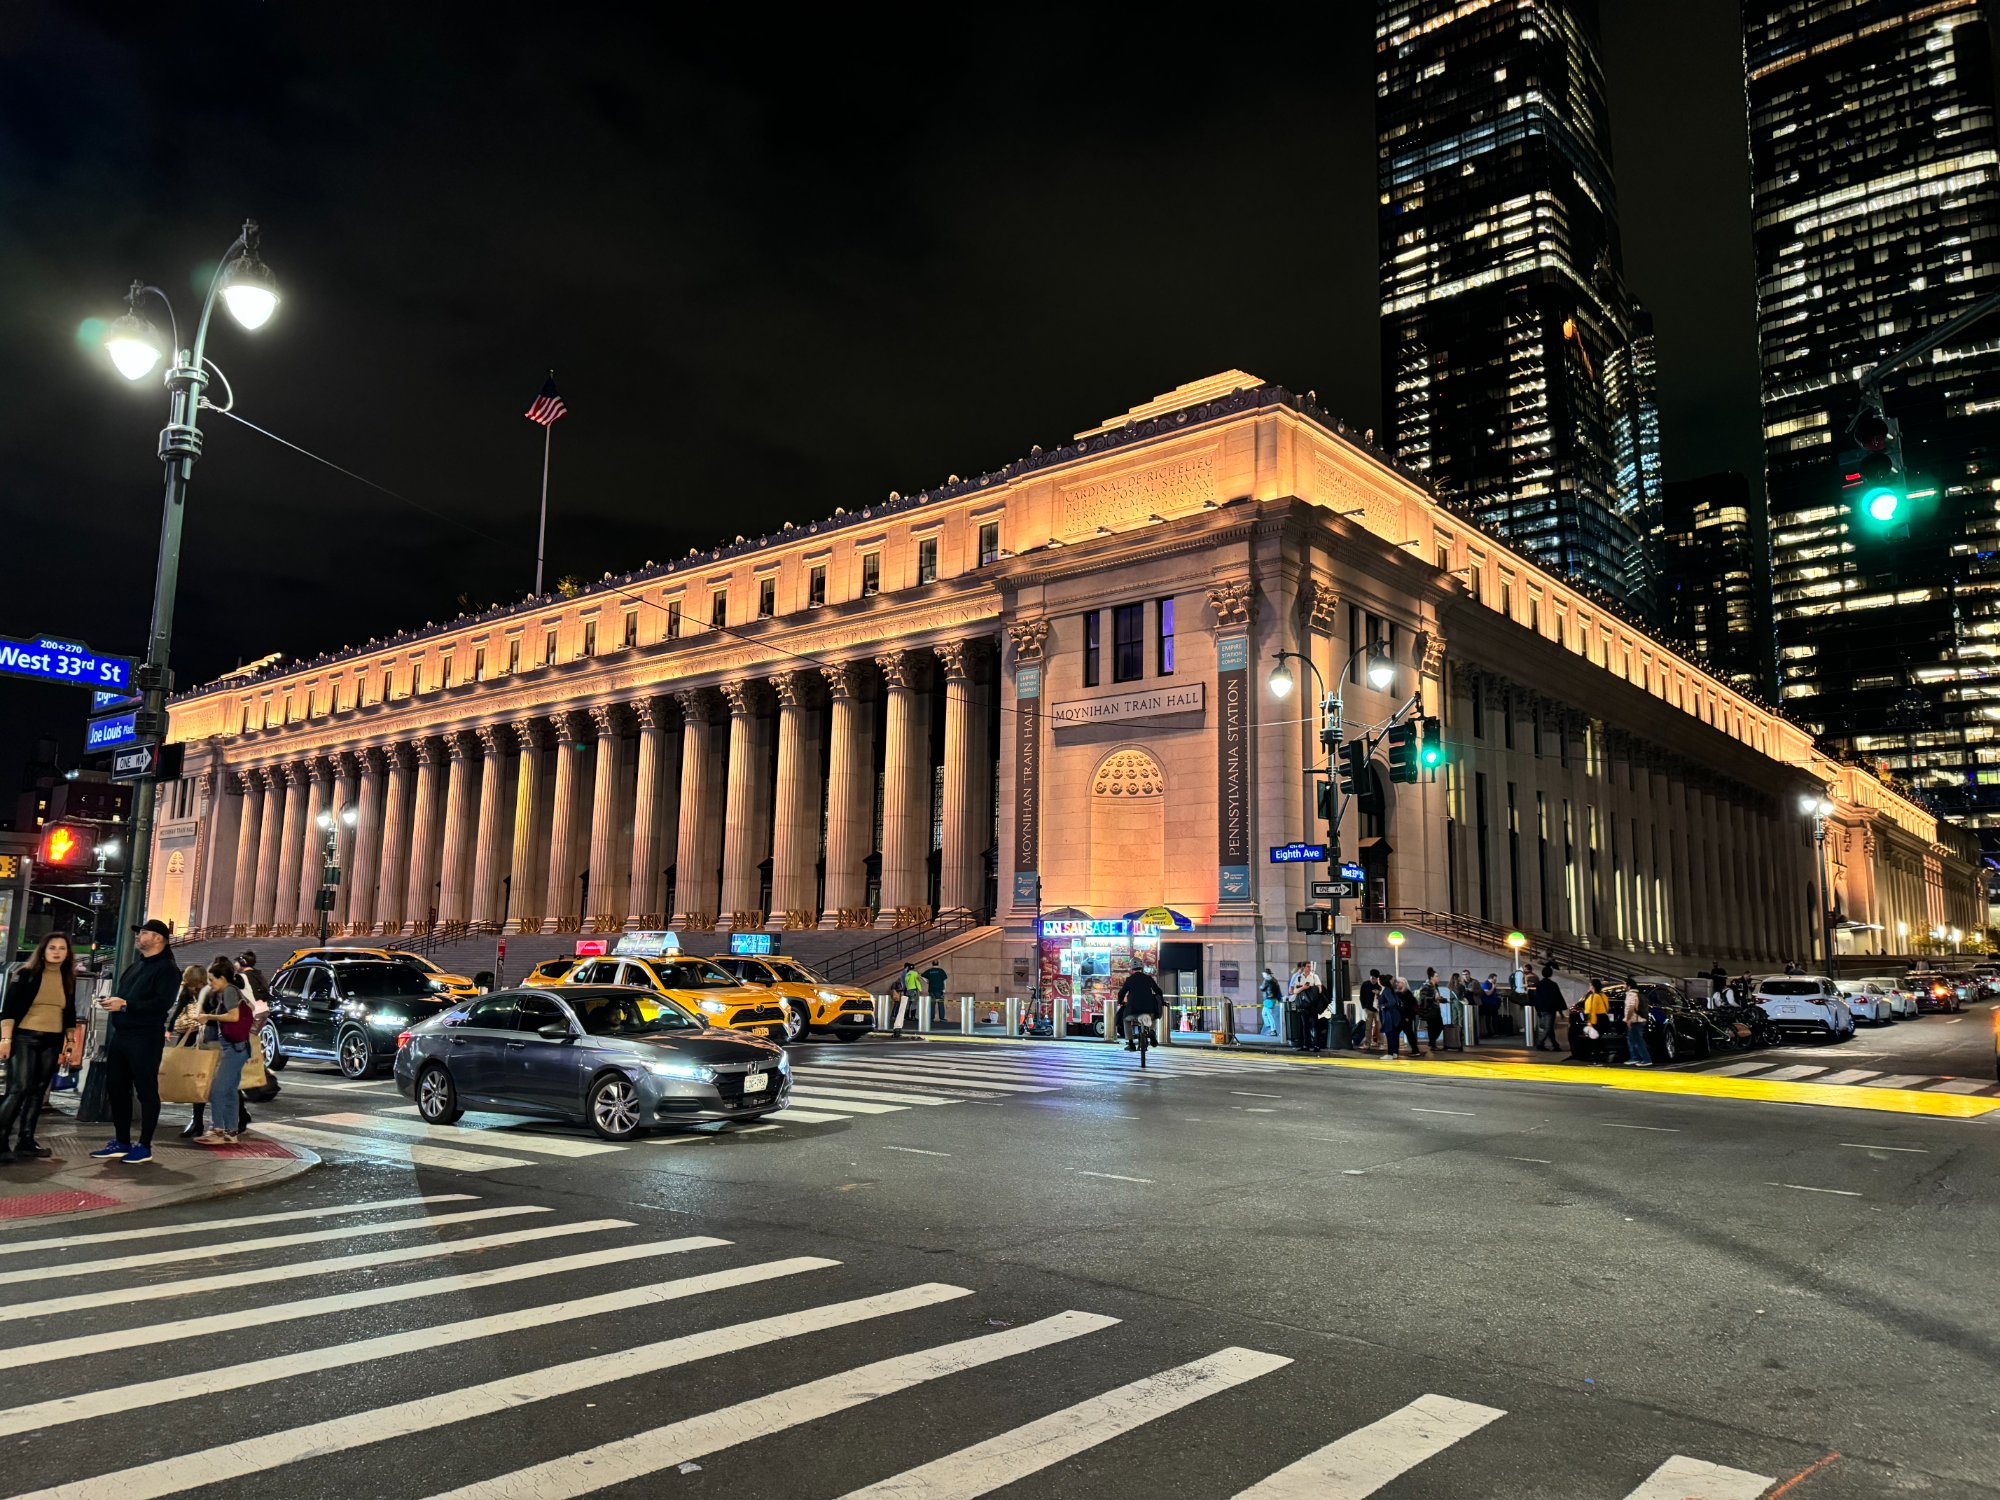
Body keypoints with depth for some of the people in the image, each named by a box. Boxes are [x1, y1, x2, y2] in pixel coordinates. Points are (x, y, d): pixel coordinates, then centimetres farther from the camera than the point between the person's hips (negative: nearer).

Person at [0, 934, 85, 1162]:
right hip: (24, 1038, -5)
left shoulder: (68, 979, 12)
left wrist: (71, 1043, 13)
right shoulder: (25, 974, -3)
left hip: (52, 1042, 5)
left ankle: (26, 1141, 11)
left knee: (38, 1091, 6)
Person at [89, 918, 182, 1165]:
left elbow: (162, 1003, -20)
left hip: (145, 1037, -9)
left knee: (146, 1090, -3)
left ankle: (144, 1146, 2)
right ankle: (122, 1142, 21)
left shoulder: (166, 969, -8)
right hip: (120, 1034, 9)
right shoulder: (134, 966, 19)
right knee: (116, 1088, 11)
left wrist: (125, 1005, -23)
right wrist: (112, 1001, 5)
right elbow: (120, 994, 25)